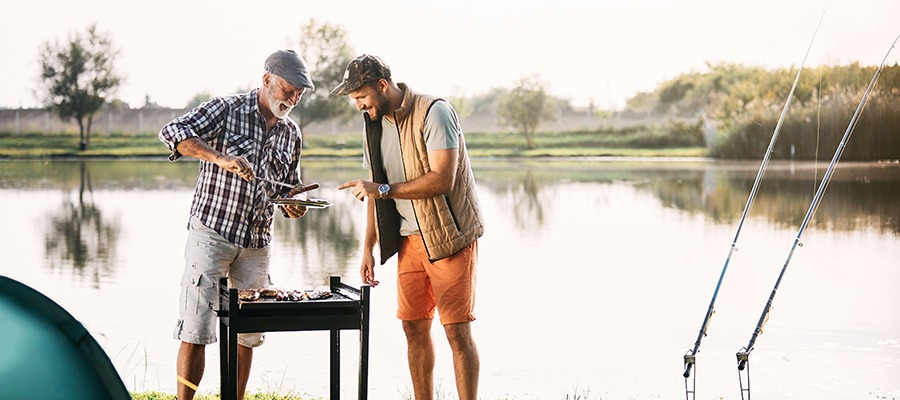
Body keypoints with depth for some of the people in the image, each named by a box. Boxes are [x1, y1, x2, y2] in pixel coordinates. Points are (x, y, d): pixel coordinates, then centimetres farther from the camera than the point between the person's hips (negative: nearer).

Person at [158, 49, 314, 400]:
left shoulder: (292, 134, 12)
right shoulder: (227, 110, -5)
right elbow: (173, 132, -17)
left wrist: (291, 205, 0)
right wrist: (219, 157, -28)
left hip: (257, 241, 6)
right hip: (211, 232, -6)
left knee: (248, 334, 9)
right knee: (196, 331, -6)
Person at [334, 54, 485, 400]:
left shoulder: (434, 113, -14)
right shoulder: (374, 124, 9)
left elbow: (442, 179, -23)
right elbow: (377, 190, 16)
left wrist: (383, 189, -22)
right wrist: (368, 247, 11)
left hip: (449, 235, -7)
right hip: (410, 239, 7)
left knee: (457, 330, -7)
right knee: (414, 328, 7)